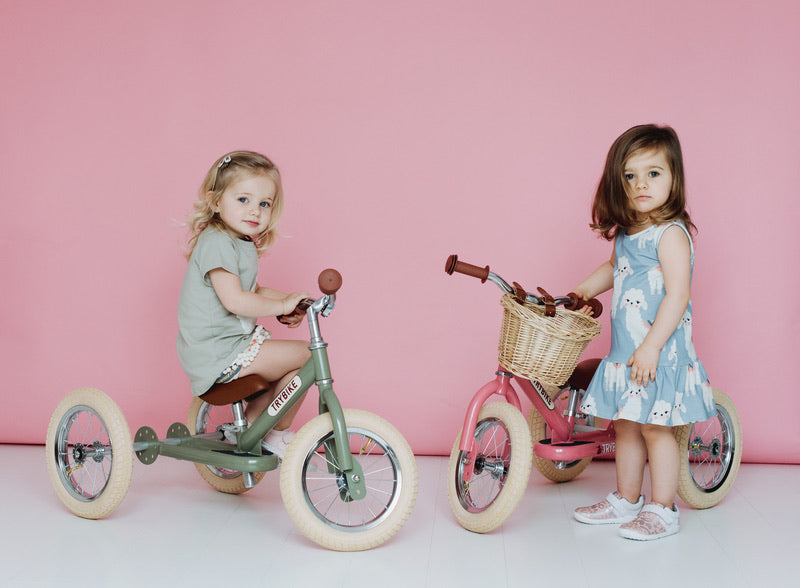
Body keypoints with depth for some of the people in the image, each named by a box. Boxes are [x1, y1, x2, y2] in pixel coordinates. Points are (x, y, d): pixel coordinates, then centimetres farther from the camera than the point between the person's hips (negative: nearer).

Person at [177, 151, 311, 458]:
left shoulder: (242, 244, 14)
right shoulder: (217, 243, -18)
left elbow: (254, 291, 21)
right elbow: (234, 300, -27)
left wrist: (287, 301, 5)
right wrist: (282, 305, -18)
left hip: (234, 342, 10)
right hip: (218, 354, -10)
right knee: (305, 355, -11)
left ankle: (250, 423, 19)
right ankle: (278, 434, 5)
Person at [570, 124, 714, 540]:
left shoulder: (670, 234, -16)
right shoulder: (626, 232, 10)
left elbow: (678, 295, -23)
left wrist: (651, 346, -26)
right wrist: (582, 290, 21)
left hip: (658, 353, -8)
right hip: (625, 350, 8)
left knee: (655, 427, -1)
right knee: (625, 425, 15)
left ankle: (662, 510, 11)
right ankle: (626, 500, 28)